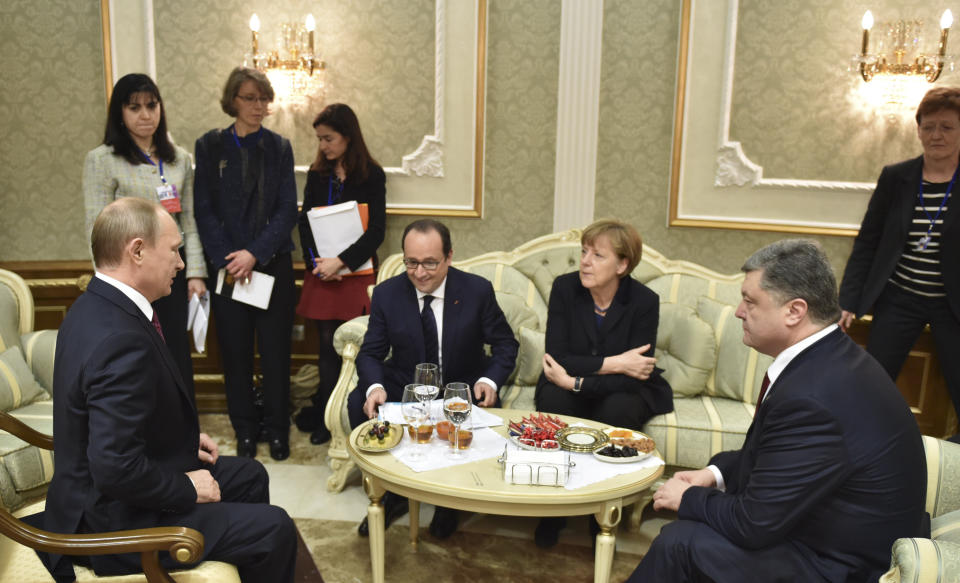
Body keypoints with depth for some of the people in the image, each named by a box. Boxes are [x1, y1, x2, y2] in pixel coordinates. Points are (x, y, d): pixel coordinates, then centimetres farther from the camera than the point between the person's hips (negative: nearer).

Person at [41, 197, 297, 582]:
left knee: (250, 476, 20)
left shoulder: (96, 306, 0)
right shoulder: (121, 340, -32)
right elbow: (117, 470, -33)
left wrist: (182, 438, 7)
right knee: (274, 529, -6)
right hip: (117, 522, -10)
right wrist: (187, 488, -18)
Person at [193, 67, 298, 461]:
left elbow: (287, 210, -1)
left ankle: (277, 430, 18)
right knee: (235, 351, 5)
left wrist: (255, 253, -13)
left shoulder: (279, 148, 5)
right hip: (226, 265, 0)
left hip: (272, 263, 0)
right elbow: (204, 210, 0)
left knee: (276, 351, 4)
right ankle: (245, 431, 20)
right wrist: (226, 259, -11)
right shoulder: (210, 146, 4)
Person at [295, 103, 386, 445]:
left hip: (356, 271, -3)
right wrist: (315, 261, -8)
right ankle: (325, 414, 16)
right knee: (327, 344, 4)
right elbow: (304, 222, 8)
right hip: (322, 272, 3)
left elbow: (376, 230, -9)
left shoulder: (371, 175, -2)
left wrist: (341, 261, -18)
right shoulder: (317, 174, 10)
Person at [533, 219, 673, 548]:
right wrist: (613, 363, -25)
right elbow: (557, 357, -18)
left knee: (617, 410, -34)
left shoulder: (644, 301, -15)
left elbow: (633, 378, -20)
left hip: (623, 392, -1)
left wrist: (577, 382, -29)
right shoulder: (565, 288, -11)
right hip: (567, 387, 1)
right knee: (553, 401, -31)